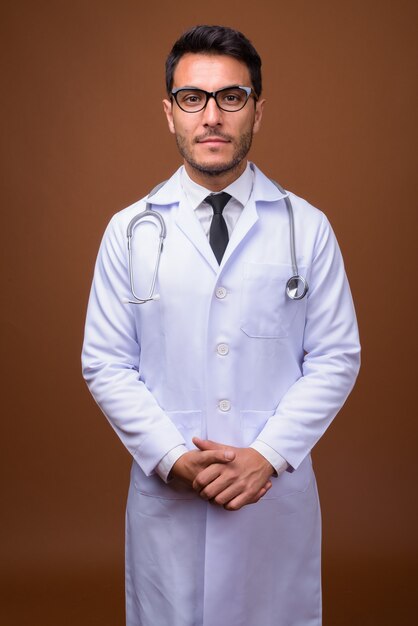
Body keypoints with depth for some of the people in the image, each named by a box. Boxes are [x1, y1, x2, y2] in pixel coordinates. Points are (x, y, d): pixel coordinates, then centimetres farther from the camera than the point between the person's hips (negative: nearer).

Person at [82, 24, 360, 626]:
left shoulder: (308, 228, -2)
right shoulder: (129, 231, 0)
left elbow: (336, 357, -1)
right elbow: (106, 364, -1)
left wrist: (267, 454, -11)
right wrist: (173, 458, -11)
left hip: (279, 491, 0)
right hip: (166, 490, 0)